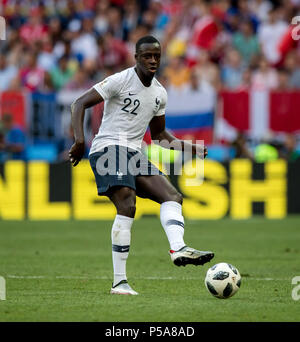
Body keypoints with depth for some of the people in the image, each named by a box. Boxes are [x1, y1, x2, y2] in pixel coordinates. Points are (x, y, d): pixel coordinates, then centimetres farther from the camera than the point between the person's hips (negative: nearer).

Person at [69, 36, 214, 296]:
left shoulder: (160, 93, 15)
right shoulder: (121, 81, -7)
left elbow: (158, 133, 27)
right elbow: (79, 104, -10)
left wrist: (189, 147, 12)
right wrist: (80, 140, -24)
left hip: (135, 154, 8)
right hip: (109, 148, -8)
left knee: (173, 196, -9)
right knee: (127, 206, -23)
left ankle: (178, 249, -31)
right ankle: (119, 282, -23)